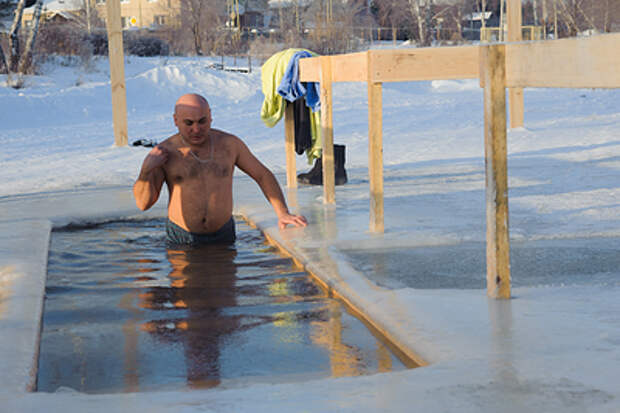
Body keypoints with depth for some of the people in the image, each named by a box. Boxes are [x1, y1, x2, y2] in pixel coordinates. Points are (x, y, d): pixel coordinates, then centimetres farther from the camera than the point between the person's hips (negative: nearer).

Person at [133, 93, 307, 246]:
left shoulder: (230, 144, 2)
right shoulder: (164, 152, -4)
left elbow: (263, 176, 11)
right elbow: (143, 203, -4)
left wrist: (283, 213, 0)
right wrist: (146, 169, -20)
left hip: (223, 235, 1)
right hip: (181, 239, -1)